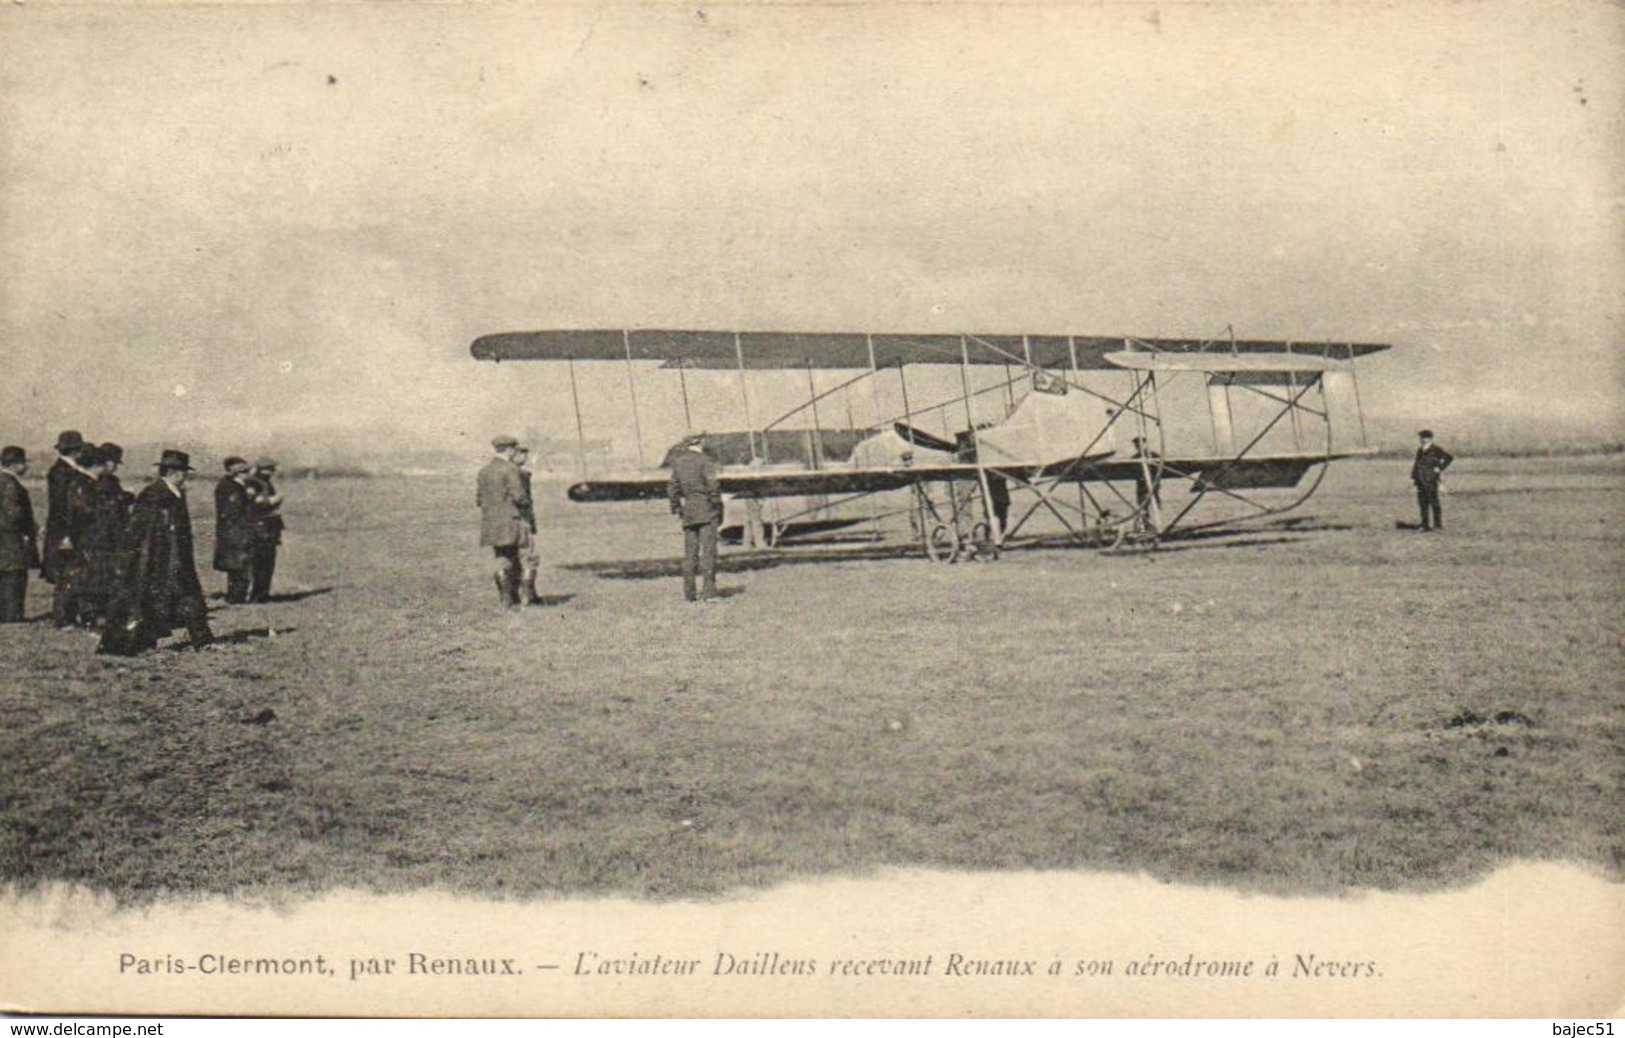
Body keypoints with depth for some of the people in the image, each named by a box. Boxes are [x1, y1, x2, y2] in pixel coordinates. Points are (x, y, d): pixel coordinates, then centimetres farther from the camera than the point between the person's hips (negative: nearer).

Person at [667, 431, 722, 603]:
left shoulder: (678, 462, 12)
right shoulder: (704, 460, -7)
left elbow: (672, 487, 15)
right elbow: (713, 485, -15)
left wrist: (676, 508, 21)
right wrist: (718, 506, -7)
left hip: (688, 513, 6)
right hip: (706, 511, -5)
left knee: (690, 552, 9)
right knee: (708, 550, -5)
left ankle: (689, 592, 8)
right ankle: (709, 591, -9)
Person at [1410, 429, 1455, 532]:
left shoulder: (1435, 449, -6)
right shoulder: (1420, 450, 15)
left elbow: (1450, 457, -10)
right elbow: (1416, 463, 18)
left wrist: (1440, 468, -10)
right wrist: (1413, 477, 9)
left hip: (1431, 480, -7)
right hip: (1420, 480, 7)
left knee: (1433, 502, -4)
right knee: (1422, 502, 6)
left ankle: (1438, 523, 4)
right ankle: (1426, 526, 11)